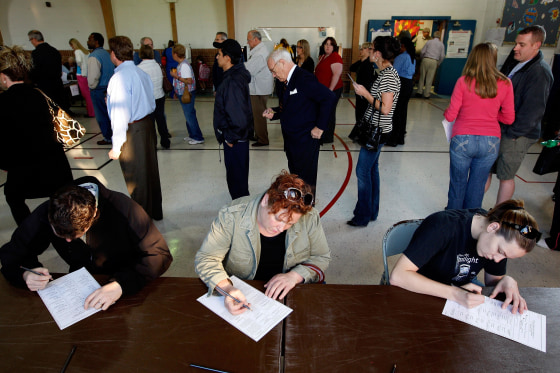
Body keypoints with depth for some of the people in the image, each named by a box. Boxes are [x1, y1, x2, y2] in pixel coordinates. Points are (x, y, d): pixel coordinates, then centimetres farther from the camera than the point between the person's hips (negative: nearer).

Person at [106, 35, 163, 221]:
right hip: (148, 124, 8)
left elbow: (121, 116, -22)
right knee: (150, 171, 19)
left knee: (136, 179, 6)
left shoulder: (119, 78, -19)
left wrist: (116, 147, -16)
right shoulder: (142, 73, 6)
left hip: (132, 131, -8)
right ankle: (155, 212, 36)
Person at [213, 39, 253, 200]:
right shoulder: (237, 74, 7)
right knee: (239, 175, 23)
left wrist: (231, 138, -18)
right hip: (238, 136, 10)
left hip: (235, 140, -10)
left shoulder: (233, 82, -25)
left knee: (236, 178, 5)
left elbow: (238, 116, -29)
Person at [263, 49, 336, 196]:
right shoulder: (290, 81, 13)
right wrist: (274, 113, 6)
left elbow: (329, 97, -26)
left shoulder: (304, 79, -18)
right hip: (292, 142, 10)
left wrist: (320, 127, -22)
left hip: (305, 141, -10)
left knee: (307, 183, 3)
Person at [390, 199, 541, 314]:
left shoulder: (502, 240, -9)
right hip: (420, 291, -6)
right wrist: (454, 293, -42)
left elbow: (493, 280, 6)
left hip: (462, 288, 6)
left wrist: (507, 281, -18)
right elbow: (397, 276, -36)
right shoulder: (443, 226, -31)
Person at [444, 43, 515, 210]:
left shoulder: (464, 81, -9)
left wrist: (446, 112, 16)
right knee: (477, 185, 15)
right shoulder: (505, 84, -2)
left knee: (458, 184, 14)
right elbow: (509, 118, 4)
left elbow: (450, 116, -7)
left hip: (463, 140, -2)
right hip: (491, 141, 2)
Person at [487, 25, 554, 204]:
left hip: (517, 135, -8)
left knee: (506, 177, 3)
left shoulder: (540, 72, -16)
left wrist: (512, 133, -16)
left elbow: (533, 110, -19)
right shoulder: (514, 62, 10)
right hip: (498, 129, 8)